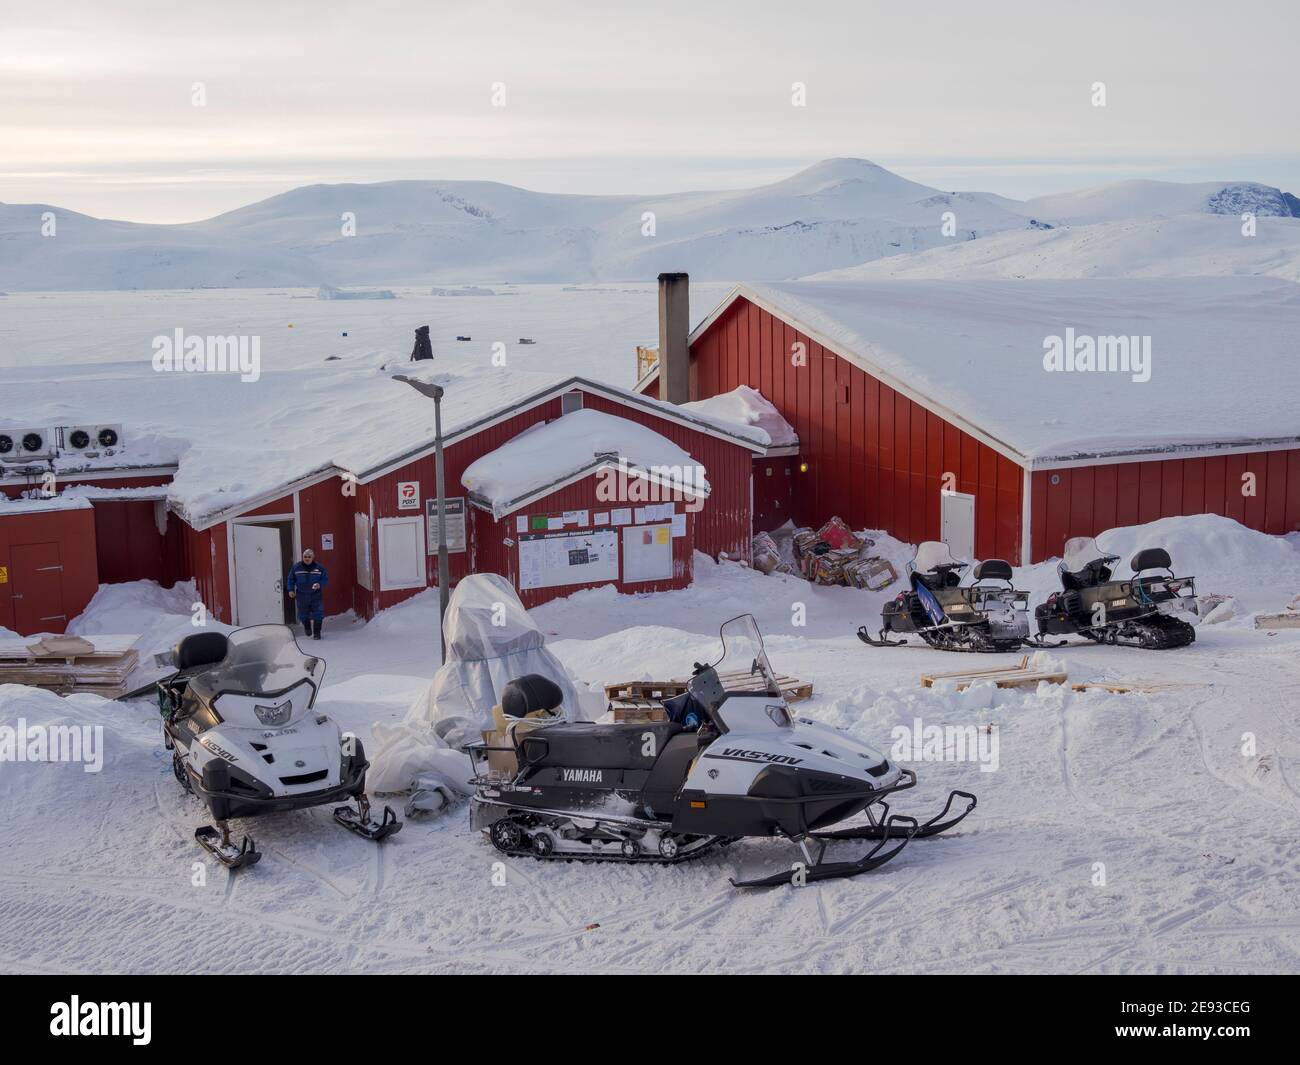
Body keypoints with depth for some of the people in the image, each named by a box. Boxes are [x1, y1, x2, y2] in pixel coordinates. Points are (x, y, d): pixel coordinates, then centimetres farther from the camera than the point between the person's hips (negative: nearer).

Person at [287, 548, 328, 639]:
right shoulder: (296, 567, 1)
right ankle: (307, 628, 39)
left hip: (316, 595, -1)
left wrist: (320, 585, -15)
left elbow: (325, 579, 4)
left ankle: (316, 633, 7)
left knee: (317, 615, -5)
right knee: (304, 615, 12)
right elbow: (291, 579, 11)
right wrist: (291, 590, 1)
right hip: (302, 596, 1)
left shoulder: (319, 567, -1)